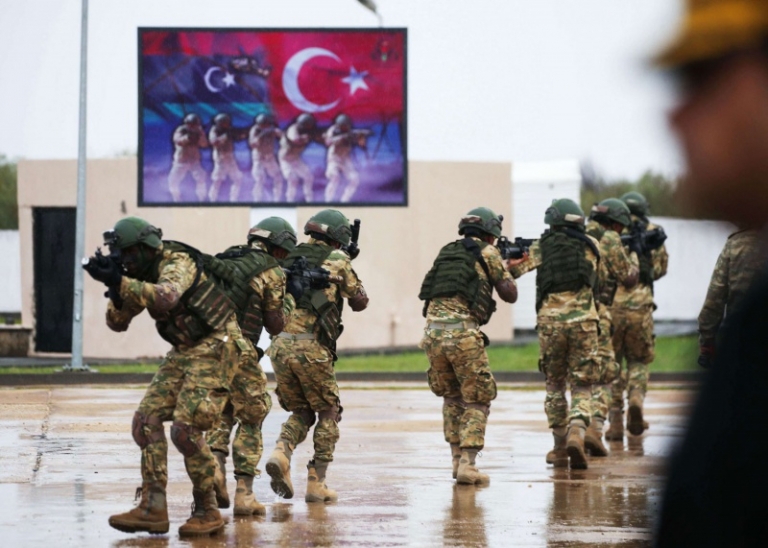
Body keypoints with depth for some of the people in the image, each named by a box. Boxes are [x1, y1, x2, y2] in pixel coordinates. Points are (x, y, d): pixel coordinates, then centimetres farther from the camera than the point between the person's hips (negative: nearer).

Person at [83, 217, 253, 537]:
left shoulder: (178, 263, -19)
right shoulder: (144, 275, 7)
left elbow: (165, 296, -41)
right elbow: (117, 323, 5)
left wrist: (120, 283, -44)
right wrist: (117, 291, -14)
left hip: (214, 349, -9)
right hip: (184, 353, 9)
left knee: (185, 428, -17)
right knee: (147, 420, -3)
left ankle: (208, 511, -5)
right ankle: (153, 509, -6)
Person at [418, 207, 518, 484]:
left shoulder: (446, 252, 21)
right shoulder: (487, 252, 5)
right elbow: (510, 294, 8)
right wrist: (504, 269, 27)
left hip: (433, 330, 5)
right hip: (463, 333, -5)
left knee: (451, 397, 22)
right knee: (477, 401, 4)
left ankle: (457, 458, 19)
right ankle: (467, 464, -6)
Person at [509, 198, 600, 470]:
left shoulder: (541, 247, 3)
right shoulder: (591, 245, 8)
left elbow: (513, 270, -4)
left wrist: (513, 254, 16)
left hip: (551, 322, 0)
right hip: (583, 322, 0)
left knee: (555, 385, 16)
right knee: (581, 386, 4)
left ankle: (560, 447, 18)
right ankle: (576, 432, -22)